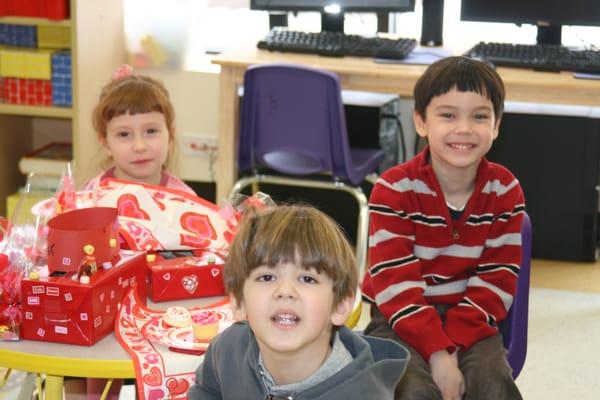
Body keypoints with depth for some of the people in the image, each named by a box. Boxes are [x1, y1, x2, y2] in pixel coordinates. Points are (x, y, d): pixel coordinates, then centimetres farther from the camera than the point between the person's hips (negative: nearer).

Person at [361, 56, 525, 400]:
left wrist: (451, 343, -19)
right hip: (400, 319, -2)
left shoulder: (505, 191, -3)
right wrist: (435, 351, -26)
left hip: (470, 322, 2)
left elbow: (496, 280, -5)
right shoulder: (394, 189, -11)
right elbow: (395, 284, -16)